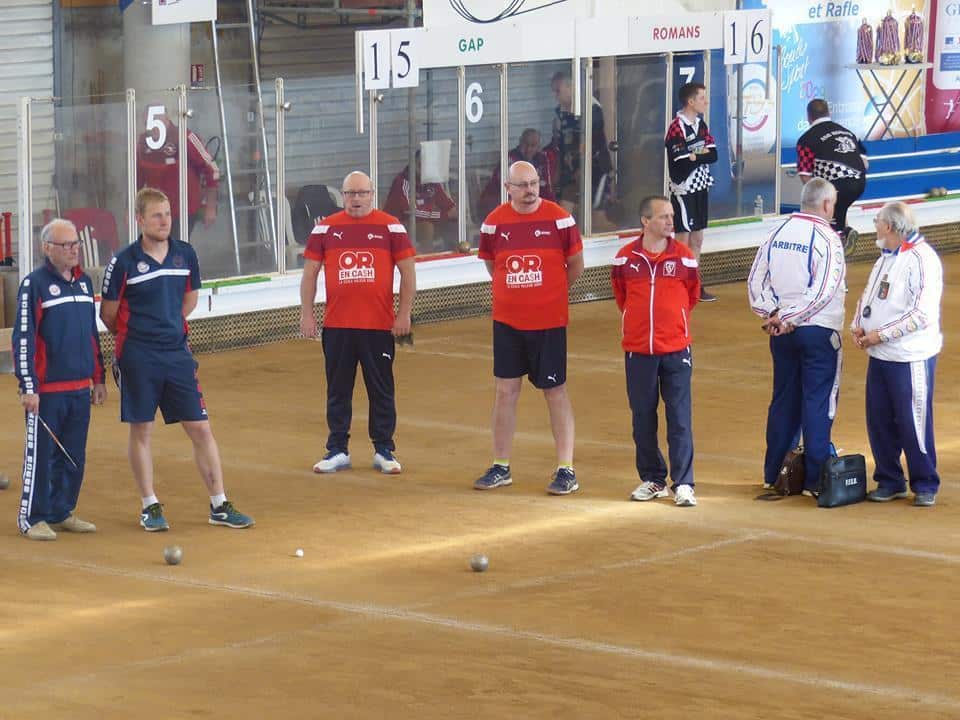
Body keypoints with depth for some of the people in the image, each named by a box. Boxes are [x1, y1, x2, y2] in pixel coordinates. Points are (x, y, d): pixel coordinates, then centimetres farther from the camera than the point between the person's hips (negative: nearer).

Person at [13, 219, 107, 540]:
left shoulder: (84, 282, 12)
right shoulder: (34, 284, -9)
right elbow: (23, 339, -12)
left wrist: (98, 379, 19)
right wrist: (28, 387, -16)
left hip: (80, 388, 7)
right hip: (47, 390, -7)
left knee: (74, 455, 10)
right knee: (41, 454, -2)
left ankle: (62, 513, 21)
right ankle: (32, 518, 7)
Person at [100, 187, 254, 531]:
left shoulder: (185, 254, 4)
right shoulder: (124, 262, -8)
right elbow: (108, 313, 0)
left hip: (177, 352, 3)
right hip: (138, 359, -3)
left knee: (201, 428, 2)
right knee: (141, 430, 4)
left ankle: (219, 505, 8)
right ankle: (150, 506, 16)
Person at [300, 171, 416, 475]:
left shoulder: (390, 227, 2)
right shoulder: (325, 228, 6)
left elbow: (408, 271, 3)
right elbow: (310, 273, 9)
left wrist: (404, 313, -3)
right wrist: (307, 314, 2)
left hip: (379, 325, -1)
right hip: (336, 326, 2)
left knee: (382, 390, 3)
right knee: (337, 390, 7)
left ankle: (384, 451, 11)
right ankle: (337, 451, 14)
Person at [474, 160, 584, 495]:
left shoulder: (559, 219, -7)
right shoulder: (494, 222, 0)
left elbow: (575, 265, 4)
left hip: (549, 321, -3)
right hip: (507, 320, 3)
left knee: (555, 392, 1)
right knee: (505, 390, 7)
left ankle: (566, 469, 6)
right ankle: (500, 467, 16)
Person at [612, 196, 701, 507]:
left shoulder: (684, 257, -3)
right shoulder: (626, 258, -3)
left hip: (676, 349, -1)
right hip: (637, 350, 1)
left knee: (680, 419, -2)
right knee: (643, 418, 8)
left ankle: (683, 484, 2)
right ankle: (652, 480, 20)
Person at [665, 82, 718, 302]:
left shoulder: (701, 124, 10)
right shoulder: (677, 128, -17)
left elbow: (713, 155, 2)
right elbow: (681, 163, -22)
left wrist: (695, 156, -14)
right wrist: (702, 155, -8)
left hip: (701, 188, 8)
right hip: (684, 190, -8)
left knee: (697, 240, 12)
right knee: (683, 241, -5)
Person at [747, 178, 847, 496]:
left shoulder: (777, 233, 6)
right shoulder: (826, 239, -13)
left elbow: (756, 279, 6)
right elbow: (823, 291, -20)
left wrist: (773, 312, -2)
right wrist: (790, 318, -14)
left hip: (782, 334, 6)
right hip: (819, 331, -6)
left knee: (783, 399, 15)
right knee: (818, 403, 0)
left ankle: (773, 473, 21)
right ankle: (815, 479, 2)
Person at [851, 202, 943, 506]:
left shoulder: (921, 259, -15)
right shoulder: (886, 258, 14)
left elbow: (922, 315, -21)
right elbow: (868, 295, 23)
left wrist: (881, 334, -18)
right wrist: (858, 325, 4)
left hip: (911, 358, -8)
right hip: (879, 355, 8)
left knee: (913, 424, -2)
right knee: (879, 421, 10)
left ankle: (925, 486, 11)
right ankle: (889, 482, 22)